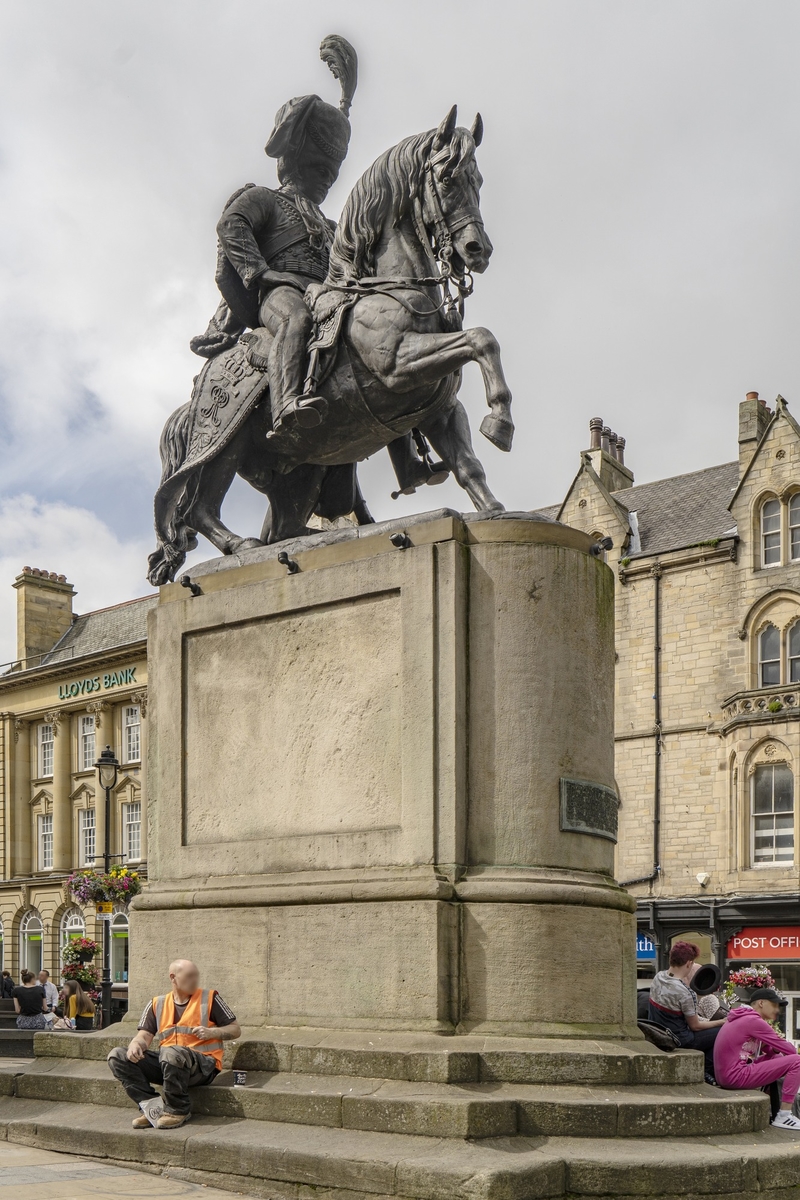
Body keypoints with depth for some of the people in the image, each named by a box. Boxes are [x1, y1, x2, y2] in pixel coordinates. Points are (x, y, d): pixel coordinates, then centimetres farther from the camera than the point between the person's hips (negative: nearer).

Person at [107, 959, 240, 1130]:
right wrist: (135, 1044, -18)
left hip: (203, 1063, -5)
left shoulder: (209, 998, 5)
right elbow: (145, 1035, 6)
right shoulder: (157, 1004, 14)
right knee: (118, 1056, -10)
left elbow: (235, 1030, 6)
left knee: (172, 1053, -38)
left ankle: (178, 1111, -17)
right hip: (166, 1063, 5)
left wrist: (211, 1032, -13)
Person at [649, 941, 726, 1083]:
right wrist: (723, 1022, -3)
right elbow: (695, 1026, -13)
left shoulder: (659, 977, -4)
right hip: (677, 1042, -9)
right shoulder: (684, 992, -27)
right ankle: (707, 1072, 10)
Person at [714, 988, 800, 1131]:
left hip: (725, 1075, 10)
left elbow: (767, 1048, 23)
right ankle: (784, 1116, -8)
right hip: (736, 1076, -10)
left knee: (777, 1057, 25)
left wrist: (775, 1048, 2)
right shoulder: (754, 1021, -12)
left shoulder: (742, 1018, 18)